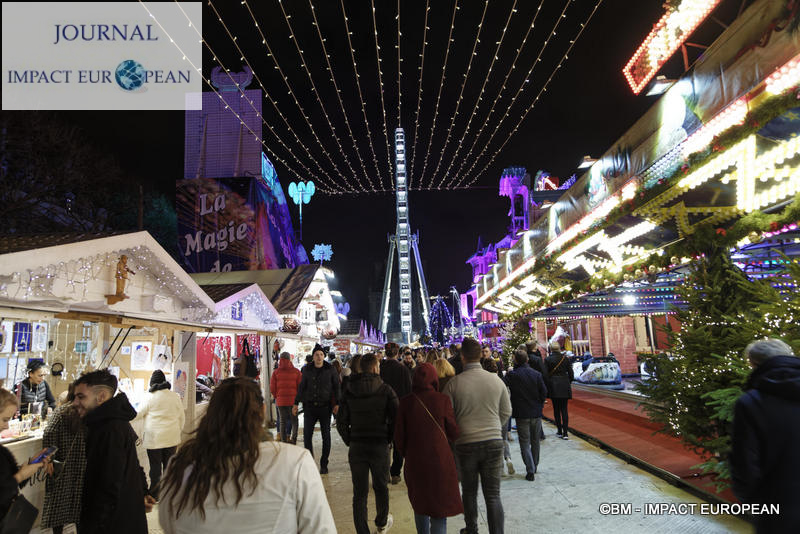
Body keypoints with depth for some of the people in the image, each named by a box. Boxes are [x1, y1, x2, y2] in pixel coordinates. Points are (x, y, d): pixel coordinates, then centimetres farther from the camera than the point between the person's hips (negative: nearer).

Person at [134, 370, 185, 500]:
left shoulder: (150, 397, -9)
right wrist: (178, 431, 21)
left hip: (154, 439, -3)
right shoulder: (175, 396, 2)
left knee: (155, 466, 6)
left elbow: (138, 414, 2)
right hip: (172, 438, 3)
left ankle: (154, 494, 15)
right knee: (169, 465, 11)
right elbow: (182, 417, 7)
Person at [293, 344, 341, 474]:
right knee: (307, 435, 1)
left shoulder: (330, 369, -2)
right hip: (309, 406, 2)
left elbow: (337, 386, 3)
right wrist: (296, 403, 9)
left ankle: (323, 465, 16)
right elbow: (301, 387, 12)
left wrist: (337, 403, -5)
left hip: (325, 406, -1)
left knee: (326, 436, 4)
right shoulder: (307, 369, 3)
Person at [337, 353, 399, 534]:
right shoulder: (386, 390, -9)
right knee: (381, 487, 21)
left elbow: (341, 423, -2)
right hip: (380, 446, -1)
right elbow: (396, 420, -11)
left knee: (359, 493, 9)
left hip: (356, 447, 1)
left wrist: (350, 441, 9)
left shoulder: (349, 391, -2)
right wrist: (388, 439, 3)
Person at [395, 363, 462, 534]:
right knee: (440, 509, 9)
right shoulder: (443, 400, -12)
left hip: (415, 462, 2)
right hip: (440, 462, -2)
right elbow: (454, 432, -4)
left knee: (420, 506, 22)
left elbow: (399, 435, -1)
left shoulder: (406, 402, -8)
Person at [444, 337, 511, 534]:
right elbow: (506, 412, 6)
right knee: (493, 495, 8)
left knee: (469, 492, 19)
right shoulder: (496, 380, -4)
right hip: (494, 442, 1)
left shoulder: (453, 383, -11)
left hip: (465, 444, -1)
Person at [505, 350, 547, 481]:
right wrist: (539, 405, 12)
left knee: (525, 442, 4)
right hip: (536, 413, 3)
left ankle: (530, 471, -4)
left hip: (521, 413, -3)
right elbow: (544, 392, -1)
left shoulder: (511, 375, -13)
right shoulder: (536, 374, -4)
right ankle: (534, 467, 32)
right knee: (535, 441, 18)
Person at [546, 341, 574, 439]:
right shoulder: (565, 358, 0)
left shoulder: (548, 359, -6)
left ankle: (560, 432, 12)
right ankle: (565, 433, 0)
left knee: (556, 409, 9)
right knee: (564, 409, 5)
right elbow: (571, 374, 3)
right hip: (565, 386, 2)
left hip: (554, 387, -2)